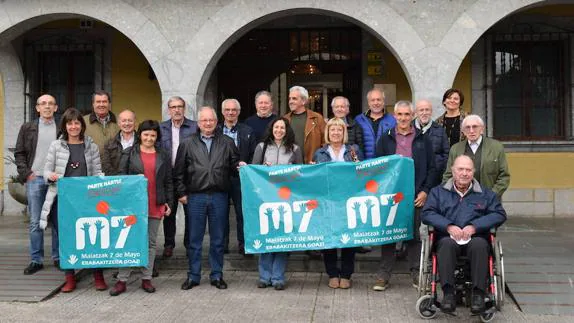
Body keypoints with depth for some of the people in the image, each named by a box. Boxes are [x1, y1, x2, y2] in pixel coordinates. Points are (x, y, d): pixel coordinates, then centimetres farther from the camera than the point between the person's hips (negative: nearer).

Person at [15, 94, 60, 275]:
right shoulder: (27, 128, 9)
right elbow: (19, 153, 9)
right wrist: (25, 173, -2)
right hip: (34, 179, 1)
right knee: (35, 222, 3)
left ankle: (58, 258, 13)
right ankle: (36, 260, 10)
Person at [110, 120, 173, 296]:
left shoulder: (163, 156, 11)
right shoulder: (129, 153, 5)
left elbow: (168, 182, 12)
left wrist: (168, 202, 6)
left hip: (155, 206, 2)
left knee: (151, 242, 8)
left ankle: (146, 279, 17)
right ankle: (122, 280, 7)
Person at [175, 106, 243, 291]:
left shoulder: (227, 143, 9)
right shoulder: (187, 144, 6)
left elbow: (234, 164, 12)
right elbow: (179, 171, 6)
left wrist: (240, 166, -11)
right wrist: (181, 193, 0)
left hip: (219, 196, 1)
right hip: (195, 197, -1)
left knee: (217, 239, 8)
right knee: (194, 239, 6)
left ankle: (217, 276, 19)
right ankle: (193, 276, 17)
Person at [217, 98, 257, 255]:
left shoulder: (248, 131, 6)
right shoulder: (215, 131, 7)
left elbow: (253, 156, 3)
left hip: (240, 177, -1)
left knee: (242, 211, 1)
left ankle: (243, 243, 10)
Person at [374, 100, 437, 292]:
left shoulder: (423, 140, 7)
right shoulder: (385, 139, 8)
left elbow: (432, 168, 6)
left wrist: (425, 190, -4)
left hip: (415, 195, 0)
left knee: (414, 234, 7)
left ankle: (416, 274, 16)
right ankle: (383, 276, 9)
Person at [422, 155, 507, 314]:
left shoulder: (485, 193, 20)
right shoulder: (438, 192, 19)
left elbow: (499, 214, 6)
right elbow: (427, 213, 5)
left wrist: (475, 226, -9)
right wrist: (448, 226, -13)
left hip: (476, 237, 0)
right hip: (448, 237, 0)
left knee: (479, 244, -35)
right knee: (446, 244, -35)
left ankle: (478, 293, -32)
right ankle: (448, 293, -36)